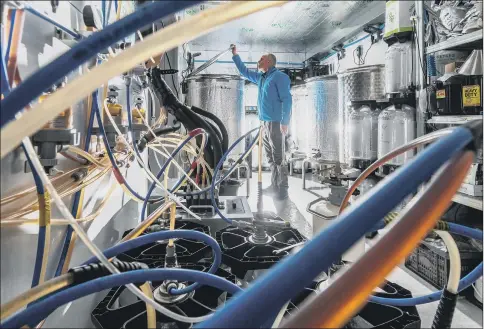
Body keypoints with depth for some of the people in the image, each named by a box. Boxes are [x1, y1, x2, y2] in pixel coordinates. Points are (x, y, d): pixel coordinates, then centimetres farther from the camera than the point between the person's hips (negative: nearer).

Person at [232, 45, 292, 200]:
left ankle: (283, 190, -3)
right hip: (266, 123, 9)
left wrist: (285, 122, -20)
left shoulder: (279, 76, -7)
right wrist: (235, 55, 27)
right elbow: (244, 71, 32)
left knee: (278, 157, -8)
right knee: (271, 156, 11)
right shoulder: (261, 77, 17)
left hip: (276, 123, -9)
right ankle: (275, 186, 19)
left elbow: (287, 99, -14)